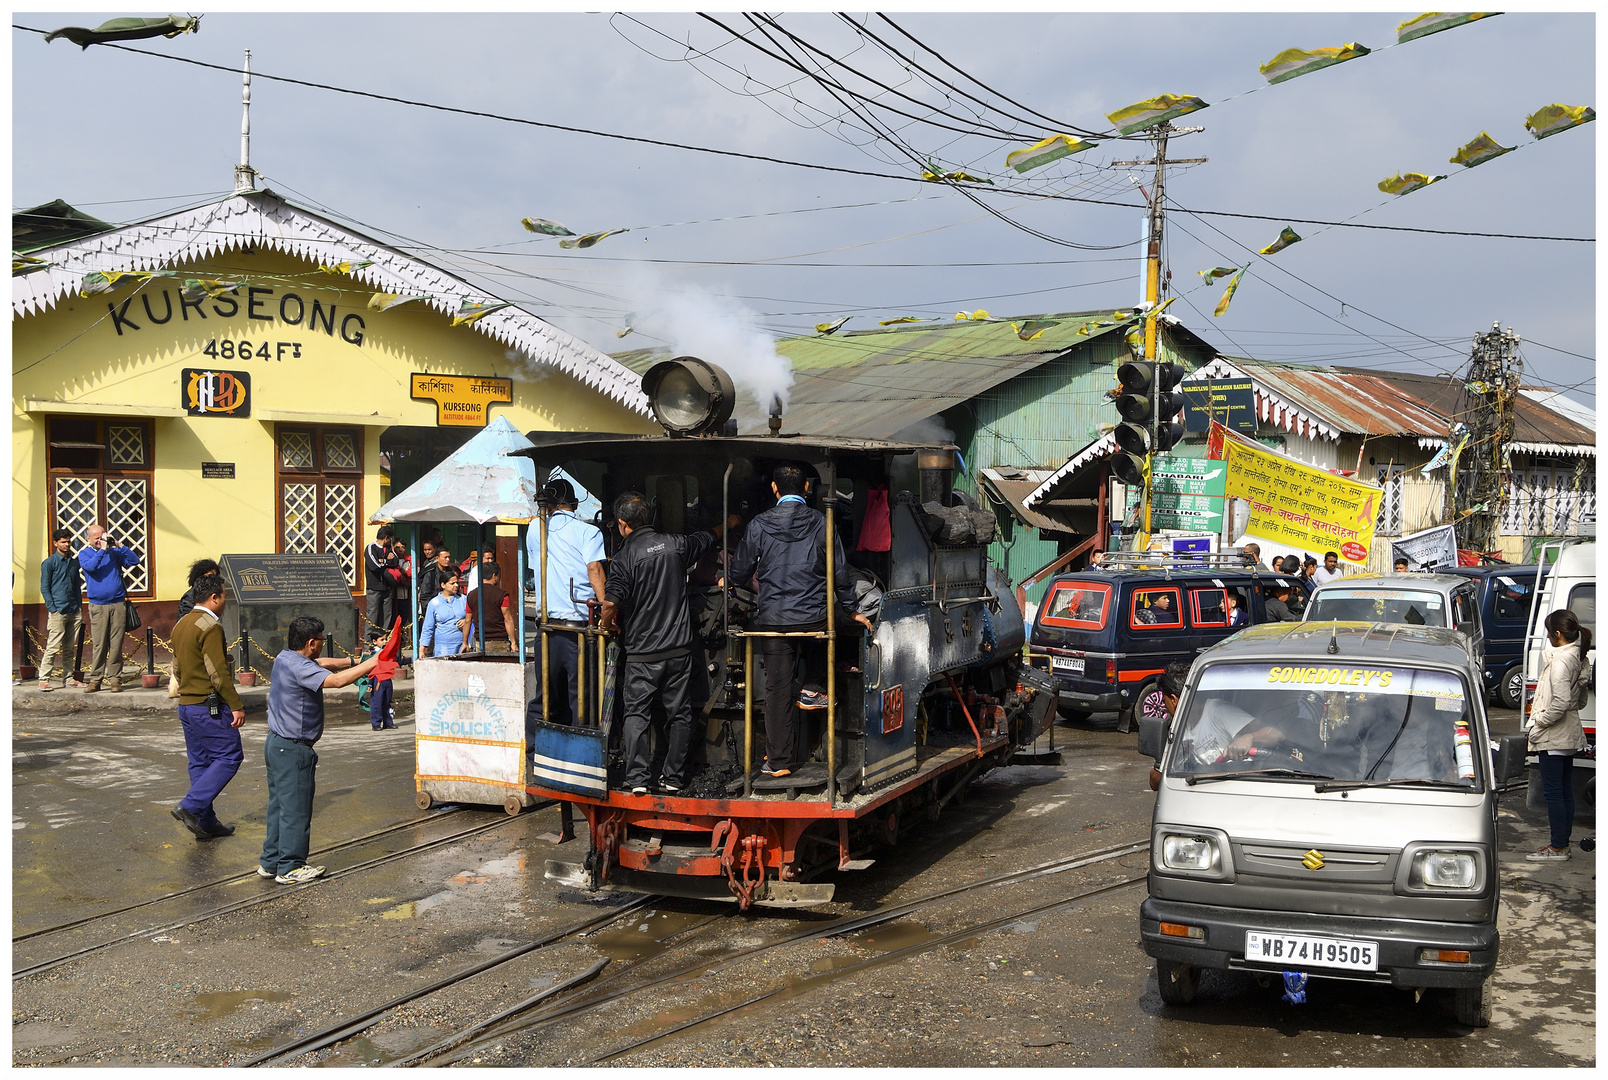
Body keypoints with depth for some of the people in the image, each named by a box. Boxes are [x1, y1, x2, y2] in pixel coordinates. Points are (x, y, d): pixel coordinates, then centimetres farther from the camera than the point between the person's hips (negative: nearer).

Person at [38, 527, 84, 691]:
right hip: (58, 612, -5)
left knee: (69, 648, 9)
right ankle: (44, 679, -5)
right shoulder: (49, 563, 0)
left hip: (74, 612, 5)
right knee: (53, 647, -9)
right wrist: (53, 610, -10)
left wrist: (80, 610, 14)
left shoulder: (74, 563, 16)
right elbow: (44, 588, -2)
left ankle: (68, 678, 13)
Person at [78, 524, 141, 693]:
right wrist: (102, 550, -13)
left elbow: (134, 560, 2)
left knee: (116, 644, 1)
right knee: (98, 645, -3)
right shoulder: (84, 554, 7)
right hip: (97, 605, -1)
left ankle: (115, 679, 6)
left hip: (117, 604, 2)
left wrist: (119, 546, -5)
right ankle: (95, 680, 3)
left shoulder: (114, 552, 12)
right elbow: (90, 566, -14)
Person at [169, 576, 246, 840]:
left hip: (186, 706, 9)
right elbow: (218, 673, -21)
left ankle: (206, 823, 16)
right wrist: (237, 706, -17)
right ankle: (191, 806, -10)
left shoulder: (181, 625, 12)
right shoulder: (210, 627, -17)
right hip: (210, 707, -9)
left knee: (200, 762, 12)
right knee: (229, 757, -2)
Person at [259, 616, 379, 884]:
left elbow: (321, 663, 23)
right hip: (292, 750, -10)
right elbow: (335, 680, -31)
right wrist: (369, 664, -25)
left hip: (276, 743, 10)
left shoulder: (285, 658, 9)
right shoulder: (298, 667, -22)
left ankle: (271, 862, 24)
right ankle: (290, 868, 4)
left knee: (279, 804, 17)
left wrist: (353, 661, 14)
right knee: (295, 808, -2)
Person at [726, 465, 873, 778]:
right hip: (814, 618, 0)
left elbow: (741, 570, 6)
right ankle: (812, 689, 21)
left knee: (777, 688, 5)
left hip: (773, 620, 0)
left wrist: (727, 580, 30)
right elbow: (840, 571, 4)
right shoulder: (821, 523, -1)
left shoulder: (759, 524, -1)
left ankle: (779, 760, 8)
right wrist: (851, 609, 17)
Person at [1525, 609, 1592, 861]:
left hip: (1553, 736, -10)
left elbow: (1560, 702, -28)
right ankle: (1562, 842, 21)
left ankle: (1558, 847, -1)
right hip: (1570, 734, 10)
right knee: (1565, 790, 14)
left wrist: (1539, 722, -15)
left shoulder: (1560, 661, -20)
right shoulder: (1579, 658, 10)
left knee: (1553, 791, -4)